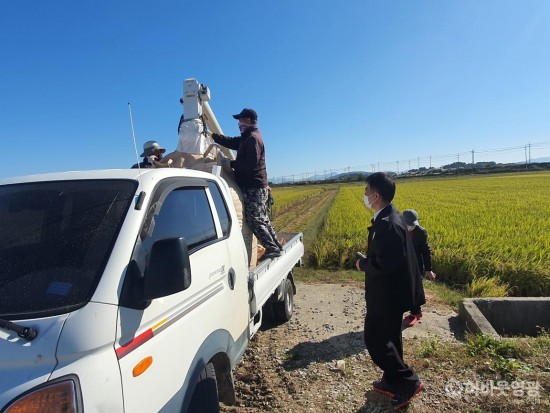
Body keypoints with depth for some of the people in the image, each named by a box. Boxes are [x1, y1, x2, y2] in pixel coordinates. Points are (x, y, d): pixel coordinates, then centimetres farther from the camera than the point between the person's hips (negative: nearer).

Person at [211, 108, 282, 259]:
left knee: (255, 221, -6)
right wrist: (212, 135, 21)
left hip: (253, 188, -10)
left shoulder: (253, 138, -15)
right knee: (262, 219, 14)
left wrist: (231, 163, -13)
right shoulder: (247, 138, 18)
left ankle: (273, 249, 1)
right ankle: (276, 247, 21)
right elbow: (230, 141, 23)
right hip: (255, 186, 10)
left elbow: (250, 164, -24)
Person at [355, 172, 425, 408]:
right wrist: (368, 261, 7)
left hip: (386, 295, -10)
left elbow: (387, 264, -31)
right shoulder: (390, 216, 5)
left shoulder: (386, 224, -28)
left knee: (375, 340, 4)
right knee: (389, 337, 21)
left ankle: (408, 382, 18)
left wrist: (362, 264, -16)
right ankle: (392, 382, 37)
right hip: (391, 292, 10)